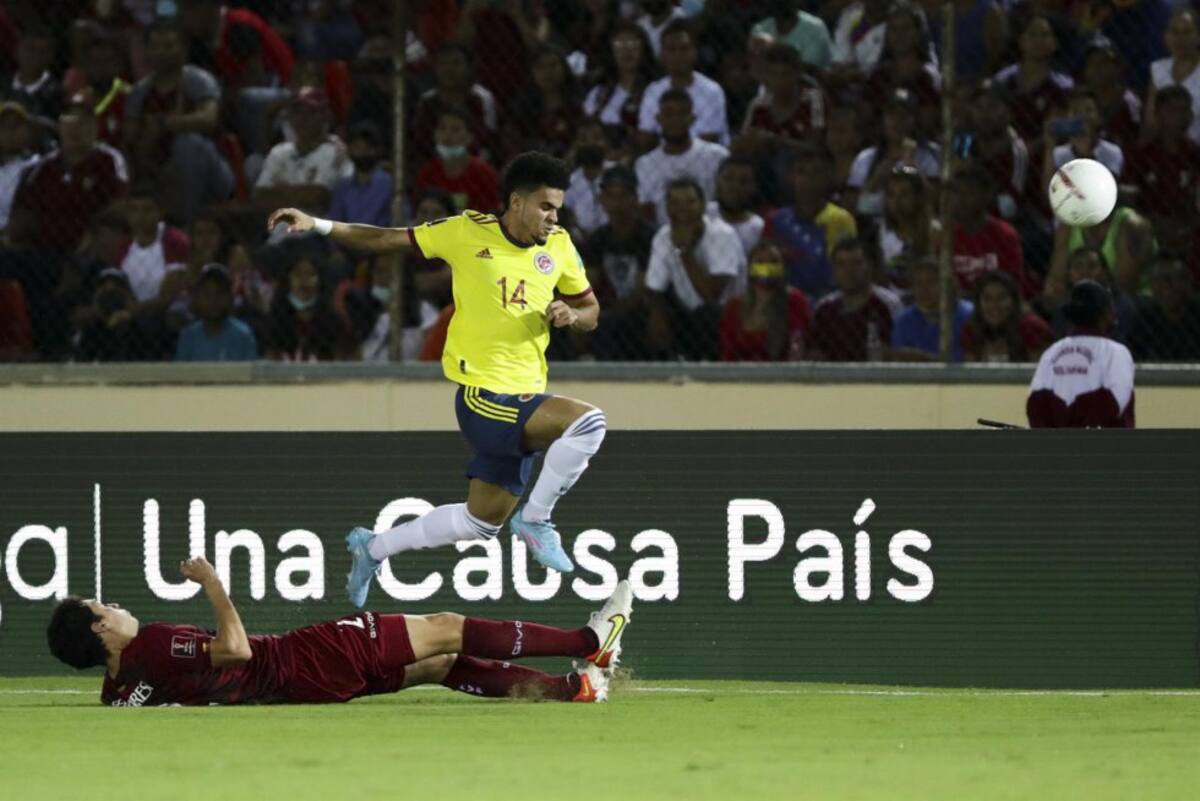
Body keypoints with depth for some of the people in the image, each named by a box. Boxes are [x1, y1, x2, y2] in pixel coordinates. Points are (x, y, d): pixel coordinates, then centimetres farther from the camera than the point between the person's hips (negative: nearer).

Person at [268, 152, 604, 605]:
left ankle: (373, 549, 34)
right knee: (588, 423, -27)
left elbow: (590, 310, 17)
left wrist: (572, 315, -7)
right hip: (483, 397, -7)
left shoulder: (559, 246, 6)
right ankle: (535, 520, -8)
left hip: (521, 402, 7)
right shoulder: (467, 232, -6)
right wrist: (318, 226, -3)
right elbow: (388, 240, 3)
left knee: (481, 522, 15)